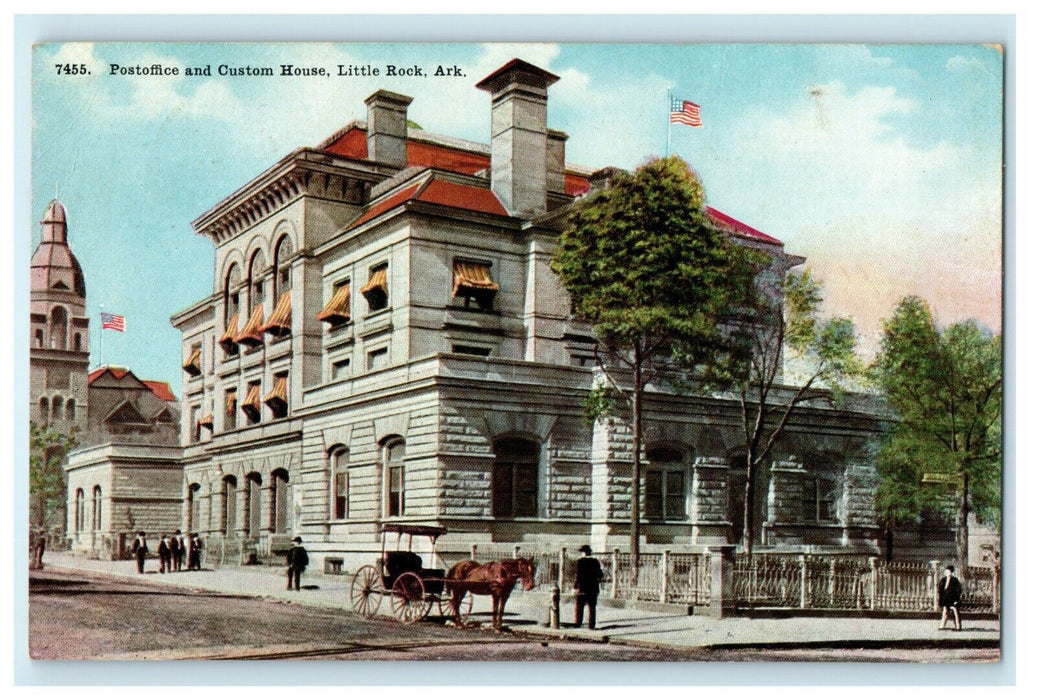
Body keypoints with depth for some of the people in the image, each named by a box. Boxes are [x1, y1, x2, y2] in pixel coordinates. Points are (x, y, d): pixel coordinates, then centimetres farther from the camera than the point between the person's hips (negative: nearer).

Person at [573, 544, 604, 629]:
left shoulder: (580, 561, -9)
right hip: (593, 589, 3)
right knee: (592, 608, 6)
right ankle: (591, 625, 2)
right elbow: (600, 575, 9)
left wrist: (575, 586, -10)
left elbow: (578, 575, -14)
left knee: (579, 607, 10)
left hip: (582, 588, -3)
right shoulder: (596, 562, 3)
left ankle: (578, 623, 11)